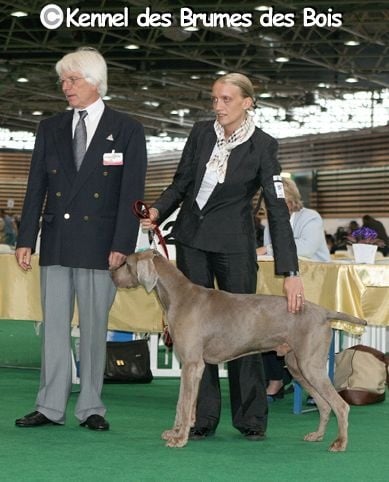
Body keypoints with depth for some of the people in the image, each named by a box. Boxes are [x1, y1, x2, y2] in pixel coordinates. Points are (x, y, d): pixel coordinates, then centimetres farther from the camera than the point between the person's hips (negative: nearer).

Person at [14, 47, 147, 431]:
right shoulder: (50, 129, 11)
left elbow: (131, 193, -4)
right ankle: (50, 407, 10)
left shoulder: (126, 131, 1)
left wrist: (122, 245, -11)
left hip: (99, 245, -3)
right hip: (55, 244, 4)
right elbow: (35, 188, 10)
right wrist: (25, 239, 3)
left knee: (94, 327, 2)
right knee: (53, 325, 5)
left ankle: (90, 409, 9)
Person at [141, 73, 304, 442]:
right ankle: (202, 418, 11)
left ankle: (251, 418, 12)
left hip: (233, 244, -4)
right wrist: (158, 211, -11)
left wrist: (290, 273, -24)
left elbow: (278, 209, -17)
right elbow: (181, 183, 10)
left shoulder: (262, 146, -12)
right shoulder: (201, 132, -1)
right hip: (191, 240, 4)